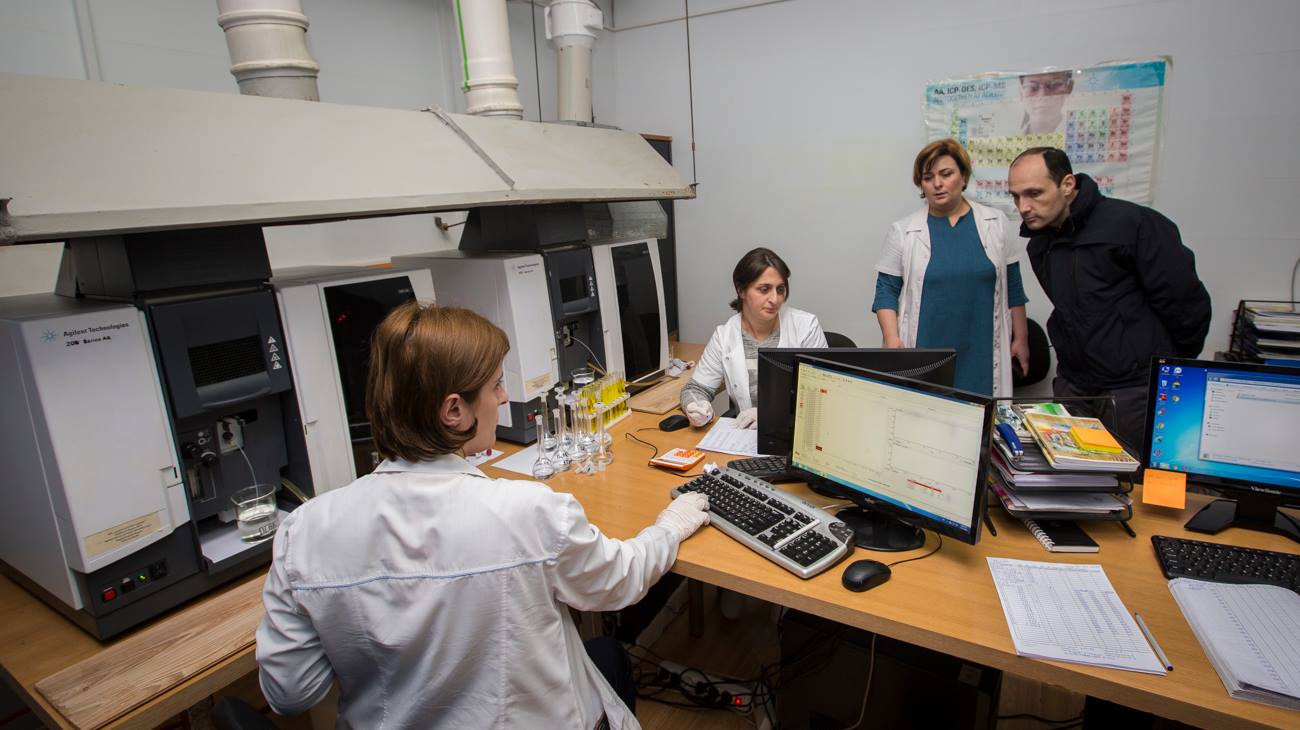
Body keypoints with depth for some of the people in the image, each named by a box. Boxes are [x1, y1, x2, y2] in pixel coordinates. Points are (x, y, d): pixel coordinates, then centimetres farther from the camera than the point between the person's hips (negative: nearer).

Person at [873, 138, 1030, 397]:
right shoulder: (903, 231, 0)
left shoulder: (995, 224, 6)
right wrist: (892, 340, -12)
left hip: (981, 356, 2)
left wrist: (1021, 339, 10)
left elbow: (1012, 287, 10)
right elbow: (887, 291, 0)